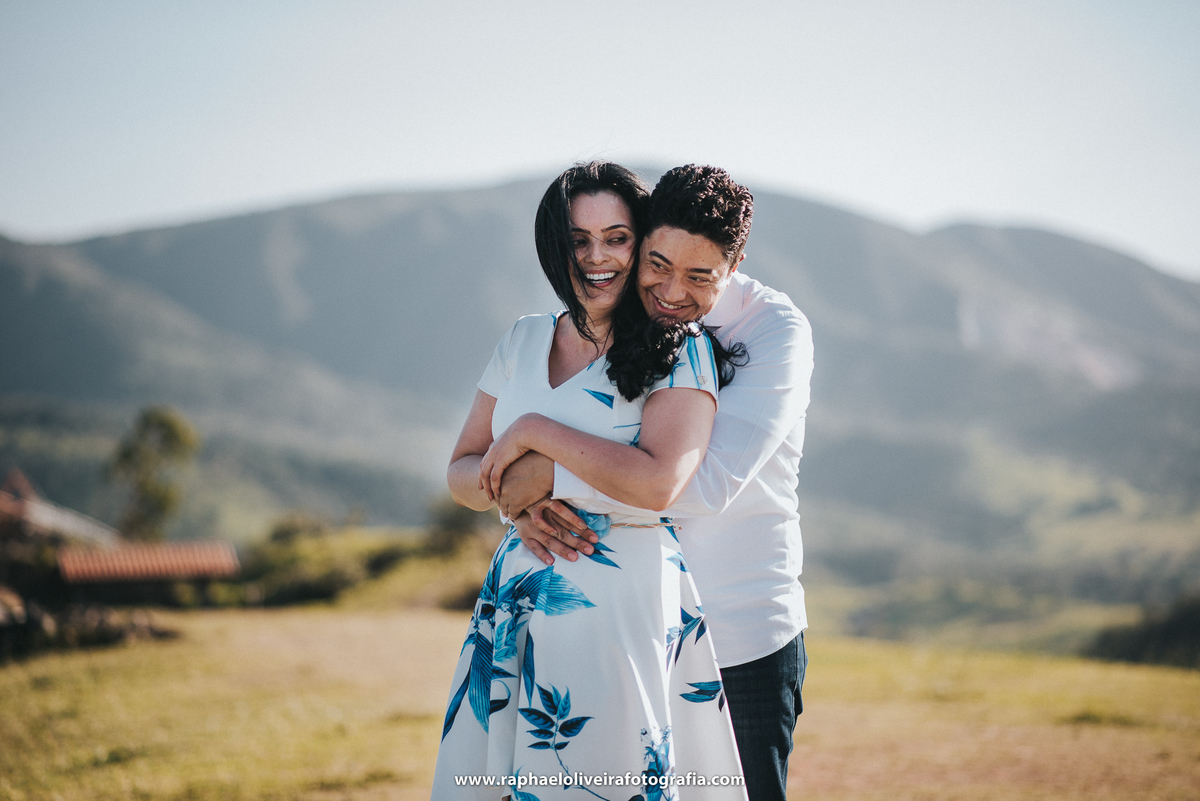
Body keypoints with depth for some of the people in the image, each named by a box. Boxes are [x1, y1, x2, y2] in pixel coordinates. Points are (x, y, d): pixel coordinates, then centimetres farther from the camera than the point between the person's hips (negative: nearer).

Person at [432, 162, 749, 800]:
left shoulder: (679, 350, -5)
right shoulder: (524, 342, 12)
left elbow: (659, 481, -20)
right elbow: (462, 475, 13)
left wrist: (534, 431, -14)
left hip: (621, 599, -5)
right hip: (516, 596, 5)